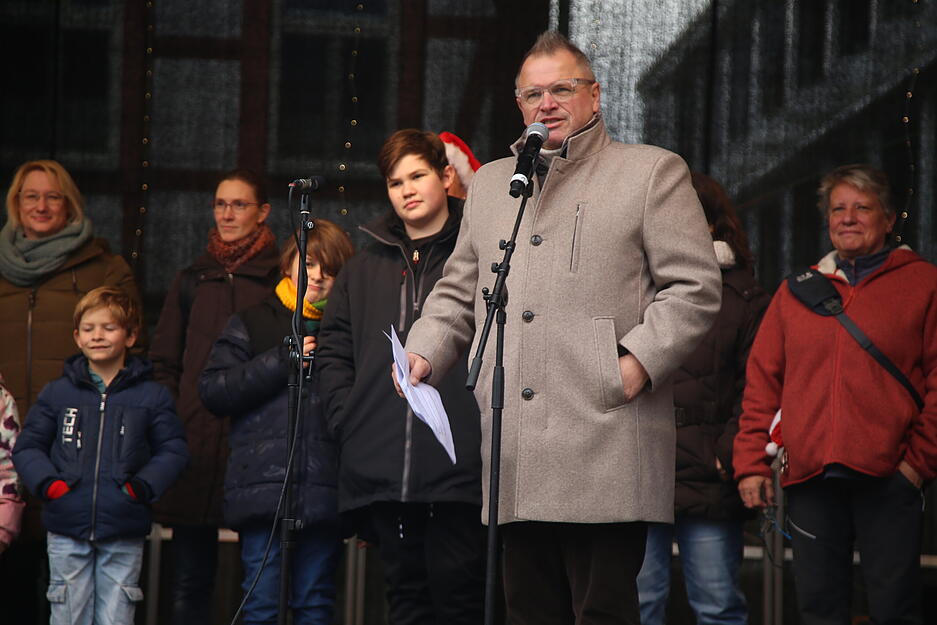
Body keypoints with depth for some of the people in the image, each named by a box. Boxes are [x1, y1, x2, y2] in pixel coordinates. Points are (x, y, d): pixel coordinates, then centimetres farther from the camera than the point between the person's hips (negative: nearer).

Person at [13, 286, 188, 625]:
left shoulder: (152, 396, 5)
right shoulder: (57, 393, 8)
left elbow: (173, 450, 5)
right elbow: (27, 446, 10)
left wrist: (143, 486, -11)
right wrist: (46, 482, -8)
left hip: (124, 535, -1)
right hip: (67, 531, 1)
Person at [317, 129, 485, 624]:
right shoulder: (363, 271, 19)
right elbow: (332, 350, 20)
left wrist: (489, 412, -10)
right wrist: (347, 417, 6)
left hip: (459, 466, -4)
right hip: (381, 467, 4)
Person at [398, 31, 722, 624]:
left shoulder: (652, 172, 7)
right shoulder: (491, 183, 23)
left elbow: (694, 285, 0)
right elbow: (458, 293, 27)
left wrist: (640, 360, -13)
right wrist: (425, 352, 9)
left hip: (605, 456, -5)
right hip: (518, 462, 5)